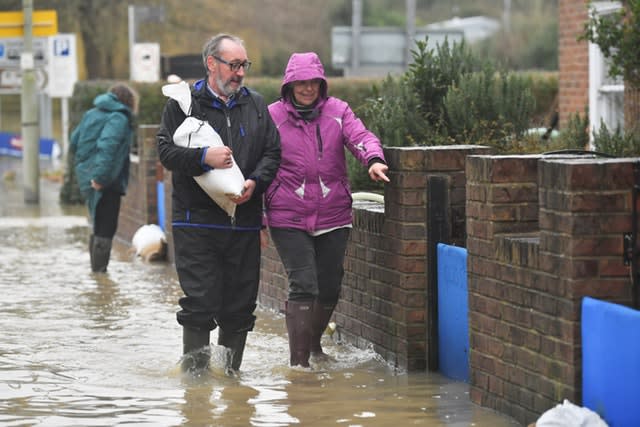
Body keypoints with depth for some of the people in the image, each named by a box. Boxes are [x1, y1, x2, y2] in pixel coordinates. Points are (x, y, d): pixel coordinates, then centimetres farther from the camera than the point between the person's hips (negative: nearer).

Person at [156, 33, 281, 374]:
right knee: (200, 302, -7)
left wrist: (255, 182, -7)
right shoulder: (183, 104, 3)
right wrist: (204, 157, -19)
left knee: (240, 306, 5)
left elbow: (272, 152, 11)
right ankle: (195, 371, 2)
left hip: (244, 222, 4)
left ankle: (231, 371, 18)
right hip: (196, 221, -4)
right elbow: (166, 150, -4)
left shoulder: (256, 105, 14)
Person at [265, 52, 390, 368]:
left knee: (330, 287, 12)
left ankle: (313, 343, 38)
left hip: (334, 217, 3)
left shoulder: (338, 111, 6)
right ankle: (299, 361, -11)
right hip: (288, 220, -3)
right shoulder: (272, 116, 0)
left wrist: (373, 159, -32)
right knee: (303, 285, -14)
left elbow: (359, 137, -9)